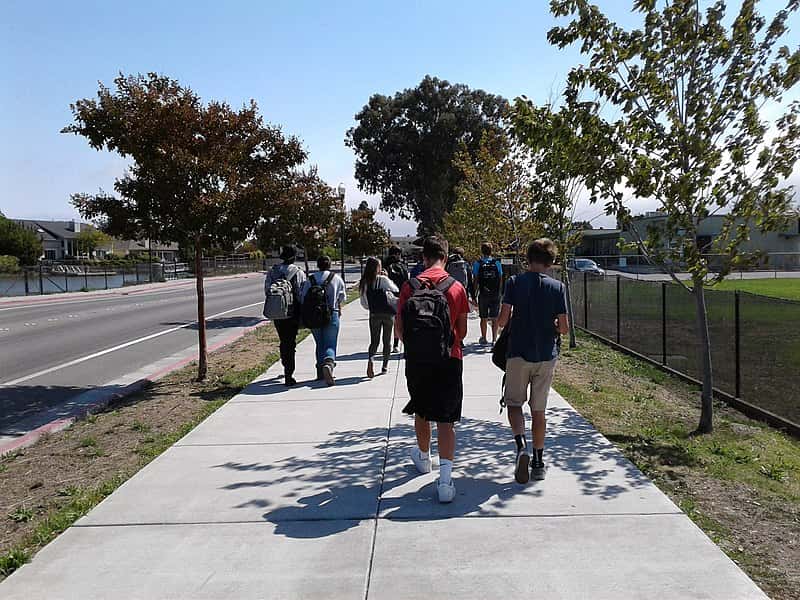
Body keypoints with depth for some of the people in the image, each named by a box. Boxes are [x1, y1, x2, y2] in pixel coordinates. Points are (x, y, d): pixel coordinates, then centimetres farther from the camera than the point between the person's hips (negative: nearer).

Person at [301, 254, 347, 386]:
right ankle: (328, 363, -29)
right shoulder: (336, 278, -1)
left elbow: (303, 297, 0)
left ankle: (321, 372, 20)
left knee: (319, 344, 17)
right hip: (332, 315, -2)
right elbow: (342, 298, 8)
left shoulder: (310, 279, 1)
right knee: (330, 344, 0)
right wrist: (339, 308, 28)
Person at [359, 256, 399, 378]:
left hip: (374, 314, 2)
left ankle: (370, 359, -20)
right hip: (388, 313, -2)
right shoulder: (383, 279, -8)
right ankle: (385, 366, 14)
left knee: (374, 341, 8)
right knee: (387, 341, 11)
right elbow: (396, 290, 2)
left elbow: (364, 303, 6)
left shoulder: (363, 283, 2)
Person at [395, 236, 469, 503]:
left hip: (416, 361, 2)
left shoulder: (410, 286, -4)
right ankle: (445, 478, -6)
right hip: (449, 361, -1)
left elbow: (398, 330, -2)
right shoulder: (456, 288, -5)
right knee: (446, 420, 2)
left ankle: (423, 457, 43)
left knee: (421, 413, 21)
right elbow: (462, 331, 1)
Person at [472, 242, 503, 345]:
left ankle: (483, 338, 14)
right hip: (495, 294, 1)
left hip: (483, 294, -1)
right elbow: (501, 280, 2)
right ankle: (494, 339, 8)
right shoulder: (497, 263, 1)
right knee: (494, 318, 7)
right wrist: (499, 292, 11)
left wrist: (475, 293, 3)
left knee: (484, 318, 9)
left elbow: (476, 280, -4)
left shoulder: (477, 263, -3)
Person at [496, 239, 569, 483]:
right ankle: (538, 462, 20)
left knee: (514, 403, 12)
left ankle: (521, 445, -13)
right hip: (546, 355, 2)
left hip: (519, 353, -2)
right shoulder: (557, 287, -3)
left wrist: (502, 321, 12)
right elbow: (564, 328, -5)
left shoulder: (514, 283, -6)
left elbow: (502, 320, -10)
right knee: (539, 410, 13)